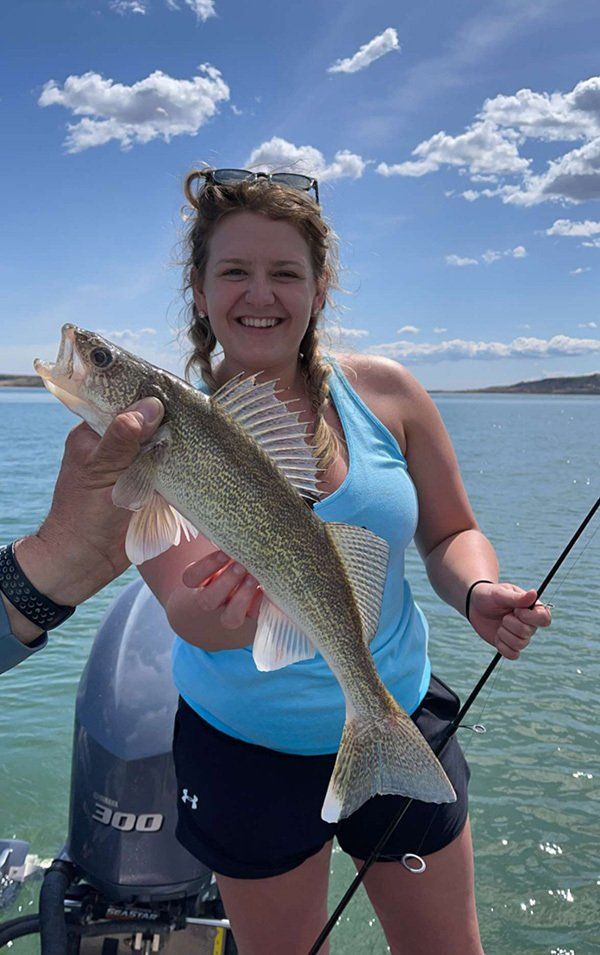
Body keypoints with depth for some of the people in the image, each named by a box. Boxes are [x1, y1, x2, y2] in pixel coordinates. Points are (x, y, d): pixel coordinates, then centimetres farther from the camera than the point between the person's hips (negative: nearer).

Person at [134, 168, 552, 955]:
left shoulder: (383, 392, -10)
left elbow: (451, 533, 0)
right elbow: (192, 615, -23)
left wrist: (479, 592, -21)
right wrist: (211, 612, -46)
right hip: (247, 752, -1)